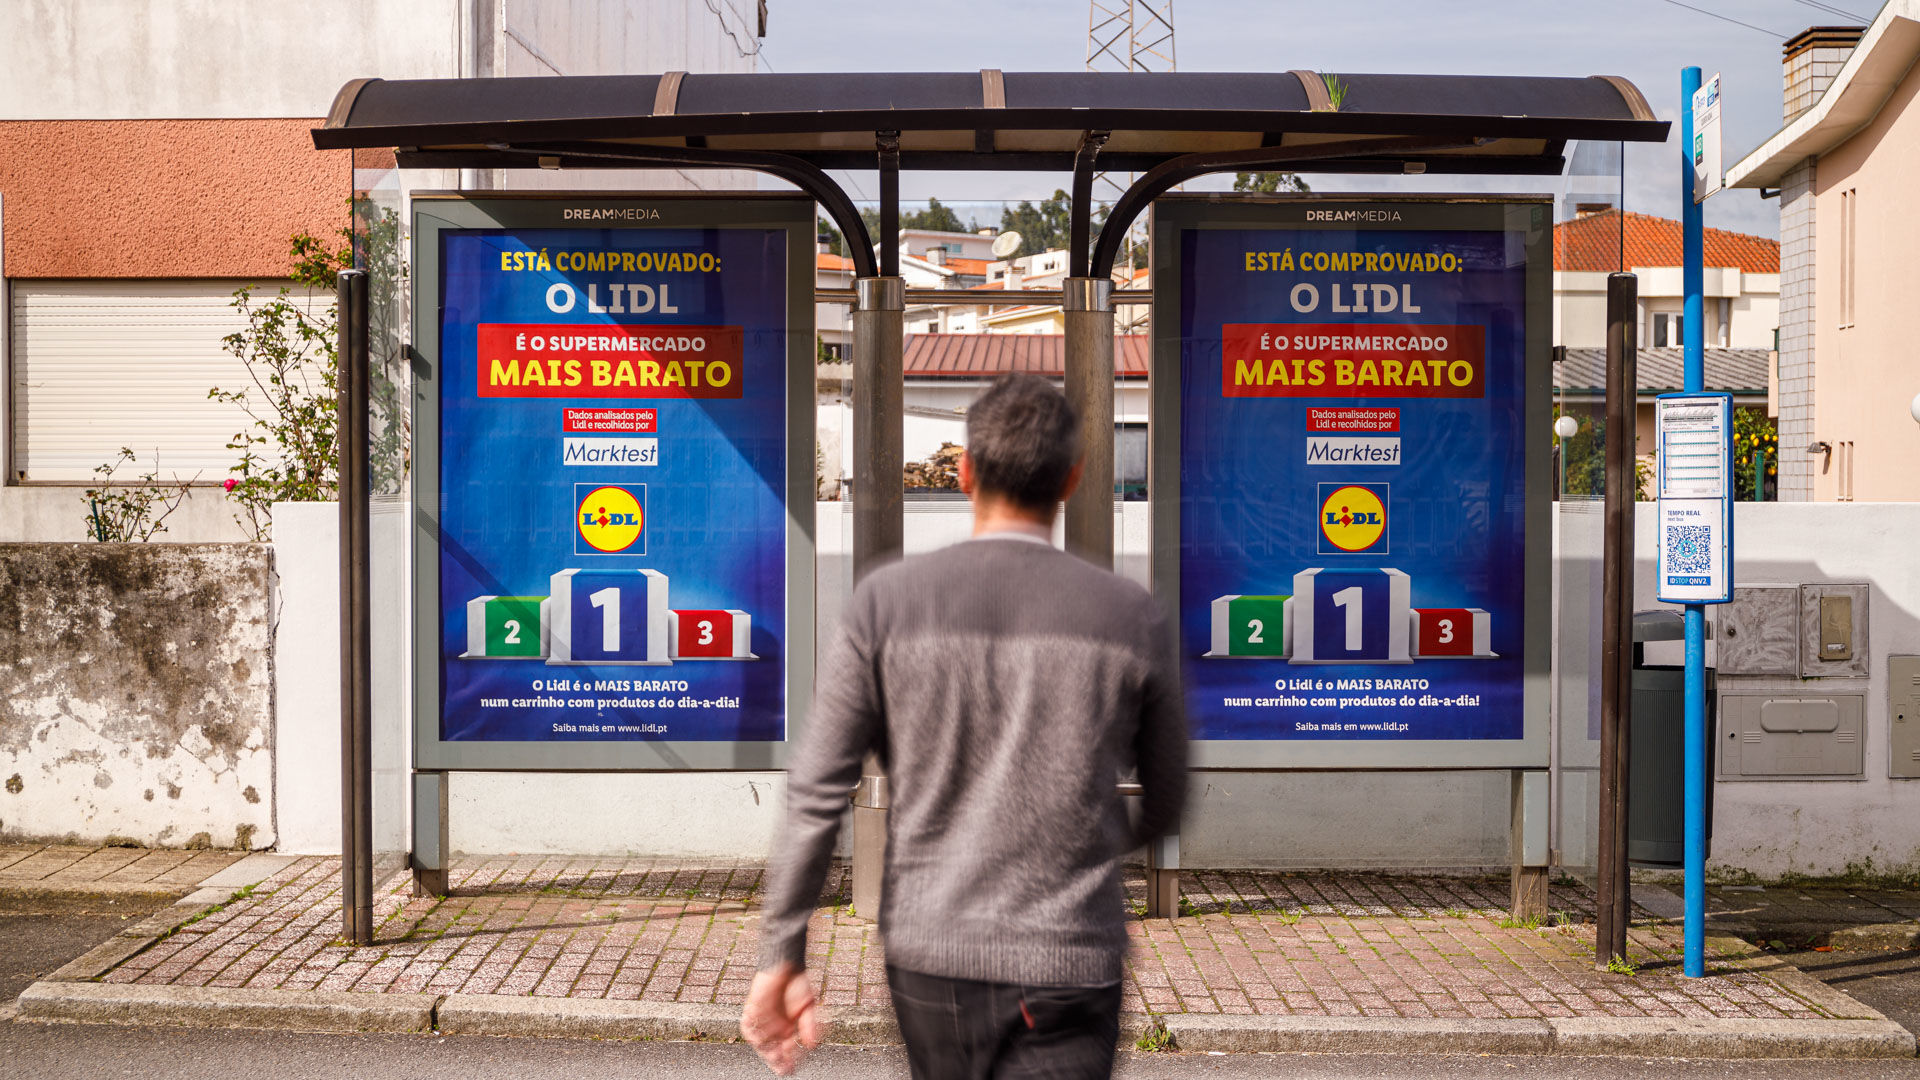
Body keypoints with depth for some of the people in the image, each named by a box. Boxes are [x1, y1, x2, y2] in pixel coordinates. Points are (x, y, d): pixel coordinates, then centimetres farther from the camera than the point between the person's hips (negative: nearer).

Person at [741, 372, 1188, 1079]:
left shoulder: (887, 601, -4)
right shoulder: (1134, 618, -3)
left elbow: (816, 794, -6)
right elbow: (1166, 800, 10)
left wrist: (783, 957, 1)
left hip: (927, 956, 2)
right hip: (1066, 968, -2)